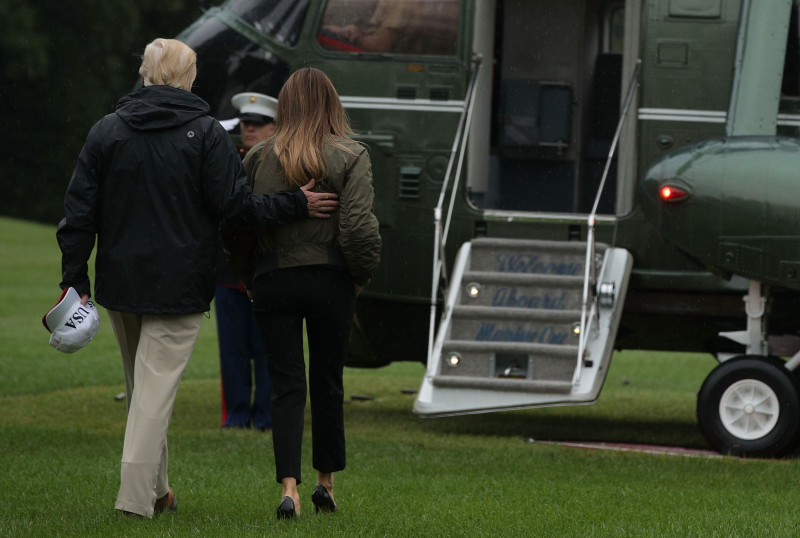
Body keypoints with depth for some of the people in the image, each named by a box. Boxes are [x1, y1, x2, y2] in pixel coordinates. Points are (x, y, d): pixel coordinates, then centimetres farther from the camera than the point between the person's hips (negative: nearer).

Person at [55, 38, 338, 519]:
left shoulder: (106, 131, 4)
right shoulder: (207, 133, -8)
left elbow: (80, 211, 2)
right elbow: (234, 204, -14)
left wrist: (75, 280, 4)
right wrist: (296, 206, -4)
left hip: (120, 281, 4)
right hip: (179, 286, -4)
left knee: (141, 383, 18)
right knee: (158, 384, -3)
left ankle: (156, 488, 26)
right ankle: (136, 494, -11)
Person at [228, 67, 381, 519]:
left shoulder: (258, 157, 2)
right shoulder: (351, 157, -6)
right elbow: (359, 227, -14)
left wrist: (248, 278, 14)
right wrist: (362, 276, 1)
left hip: (272, 280, 1)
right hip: (331, 279, -1)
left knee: (286, 385, 2)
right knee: (328, 381, 14)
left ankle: (289, 486, -12)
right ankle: (327, 480, 22)